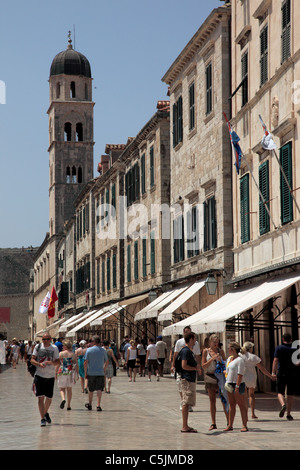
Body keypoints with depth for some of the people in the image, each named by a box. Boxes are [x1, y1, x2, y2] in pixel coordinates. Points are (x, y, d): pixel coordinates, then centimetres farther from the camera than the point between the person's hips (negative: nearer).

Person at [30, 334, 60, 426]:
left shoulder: (54, 348, 1)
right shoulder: (38, 347, 2)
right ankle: (42, 419, -5)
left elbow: (58, 362, -1)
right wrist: (39, 364, -19)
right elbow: (32, 360, 0)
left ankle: (46, 413, 37)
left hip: (50, 376, 1)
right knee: (40, 397, -8)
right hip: (39, 375, -1)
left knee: (49, 397, 10)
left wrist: (51, 362, -23)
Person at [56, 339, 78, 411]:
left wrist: (56, 373, 3)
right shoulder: (73, 354, 2)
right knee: (69, 389, 10)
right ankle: (68, 405, 10)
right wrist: (77, 374, 10)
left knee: (62, 388, 7)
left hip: (62, 372, -2)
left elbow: (58, 364, -5)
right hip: (70, 373, 2)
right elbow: (76, 365, 2)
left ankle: (63, 399, -22)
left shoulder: (61, 354, -4)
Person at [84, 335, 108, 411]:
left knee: (91, 389, 14)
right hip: (100, 373, 0)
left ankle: (90, 404, 29)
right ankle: (98, 405, -10)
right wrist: (104, 370, 22)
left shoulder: (89, 350, -4)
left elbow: (86, 362, -6)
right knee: (99, 389, 0)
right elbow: (106, 362, 9)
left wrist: (85, 372, 3)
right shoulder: (103, 350, 1)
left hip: (91, 373, 0)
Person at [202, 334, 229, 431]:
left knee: (224, 399, -4)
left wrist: (220, 360, -13)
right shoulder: (206, 351, 2)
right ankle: (213, 424, 9)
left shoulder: (221, 351, 5)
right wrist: (212, 359, -15)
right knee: (212, 400, 4)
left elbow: (225, 364, 8)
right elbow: (203, 366, -3)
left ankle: (229, 422, 1)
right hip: (209, 377, 0)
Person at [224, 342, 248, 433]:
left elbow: (240, 374, -18)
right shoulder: (229, 358, 15)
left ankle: (244, 426, -3)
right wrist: (227, 382, 14)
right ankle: (230, 425, 13)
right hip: (230, 384, 9)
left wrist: (237, 387, -22)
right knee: (231, 405, 10)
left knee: (241, 405, -5)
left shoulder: (239, 360, -13)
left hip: (237, 384, -9)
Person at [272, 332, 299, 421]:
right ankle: (288, 414, 6)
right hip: (293, 374, 1)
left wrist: (273, 372, -19)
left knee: (280, 392, 9)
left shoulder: (279, 348, -3)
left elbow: (275, 360, -14)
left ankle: (283, 405, -21)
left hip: (282, 373, -1)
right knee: (290, 394, 8)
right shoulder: (295, 349, 1)